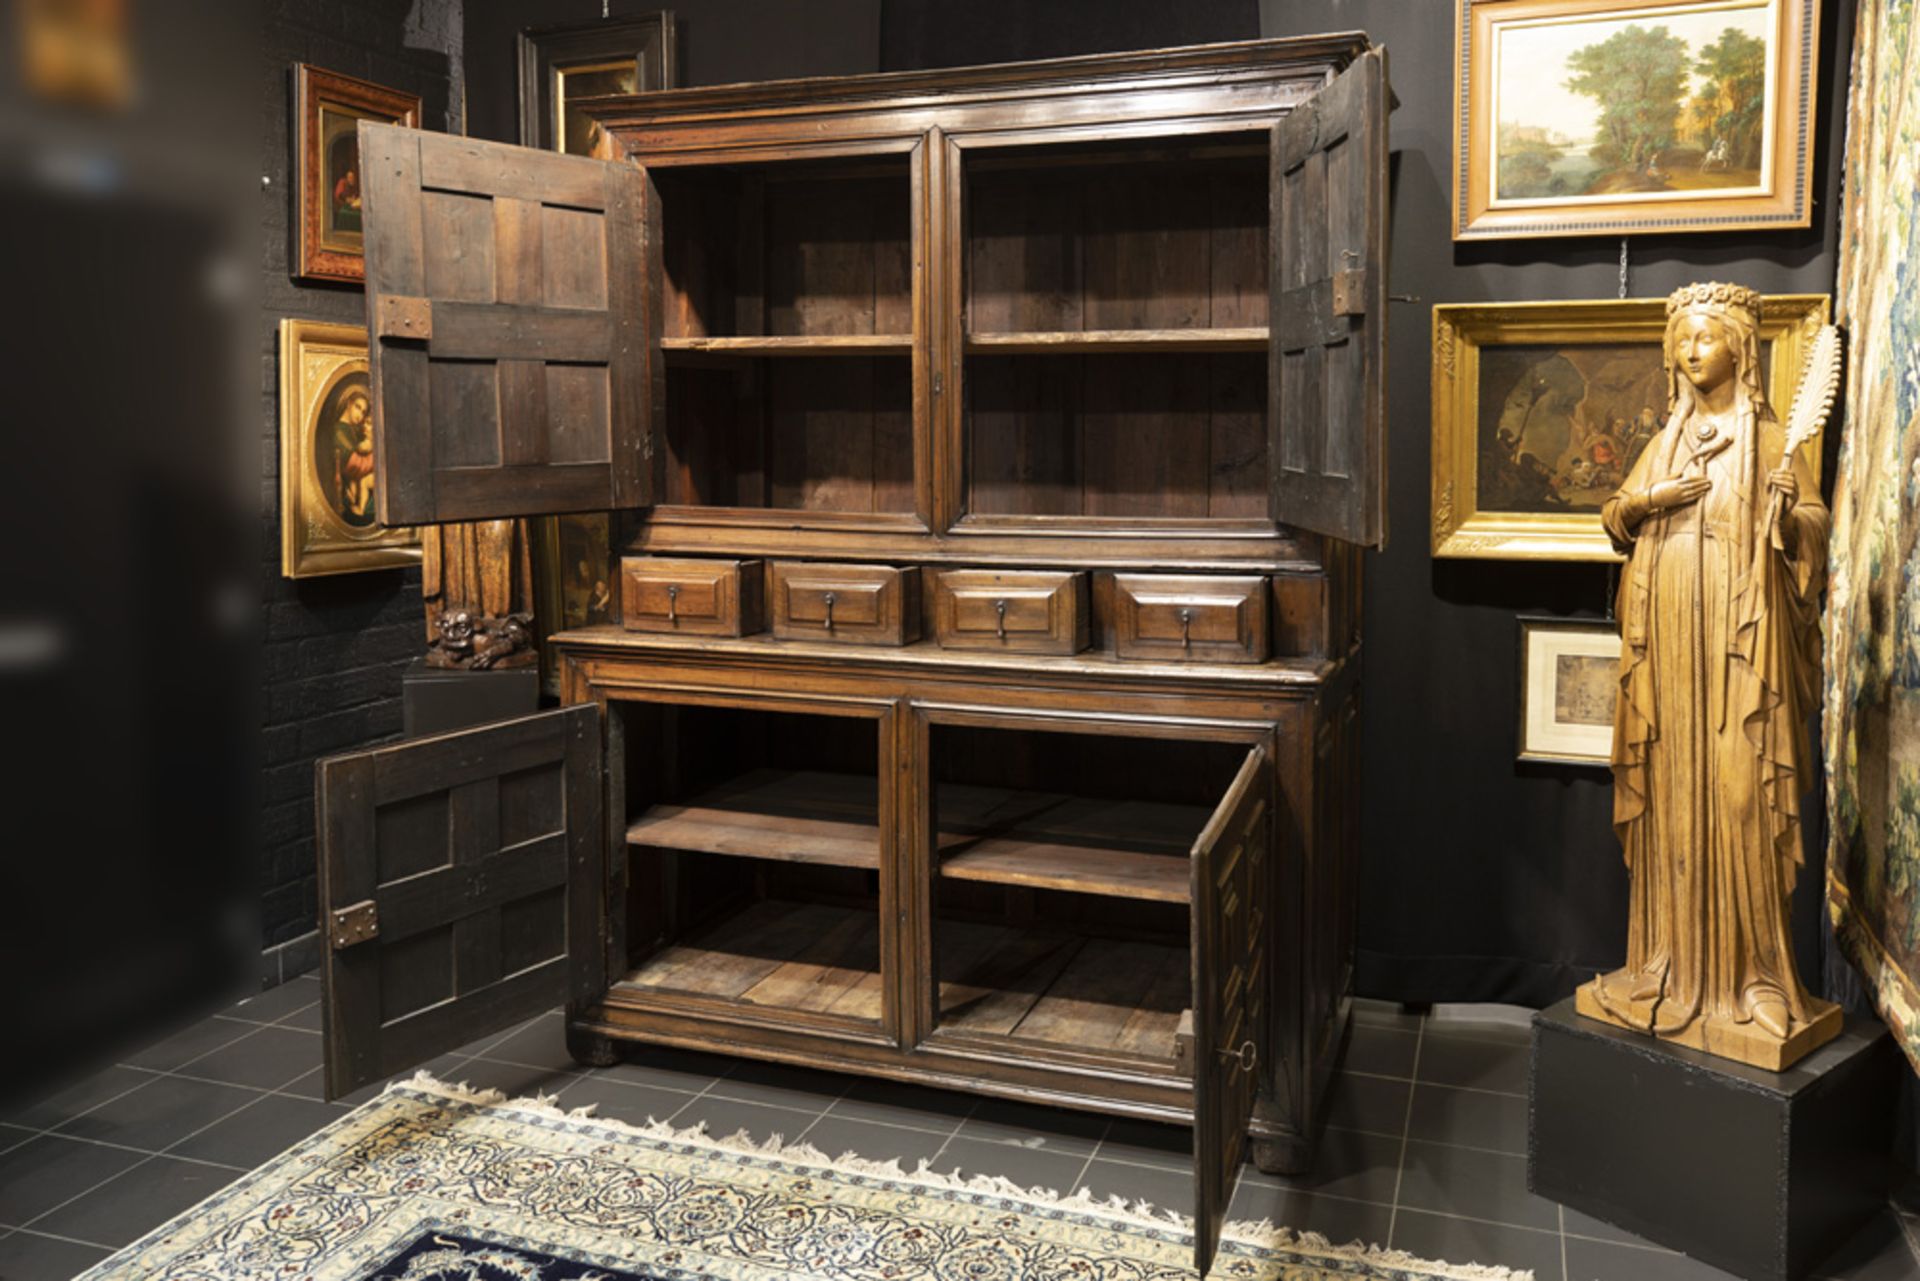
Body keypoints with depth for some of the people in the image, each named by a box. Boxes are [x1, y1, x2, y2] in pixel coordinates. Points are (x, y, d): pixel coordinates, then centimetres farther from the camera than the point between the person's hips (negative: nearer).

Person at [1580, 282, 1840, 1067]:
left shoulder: (1766, 439, 1)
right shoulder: (1668, 440, 15)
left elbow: (1815, 526, -2)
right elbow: (1614, 517, 16)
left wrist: (1787, 509, -23)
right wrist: (1646, 501, -3)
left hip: (1735, 636, -5)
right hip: (1667, 632, 5)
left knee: (1735, 797, -6)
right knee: (1670, 795, 6)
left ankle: (1747, 976, 3)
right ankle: (1674, 965, 15)